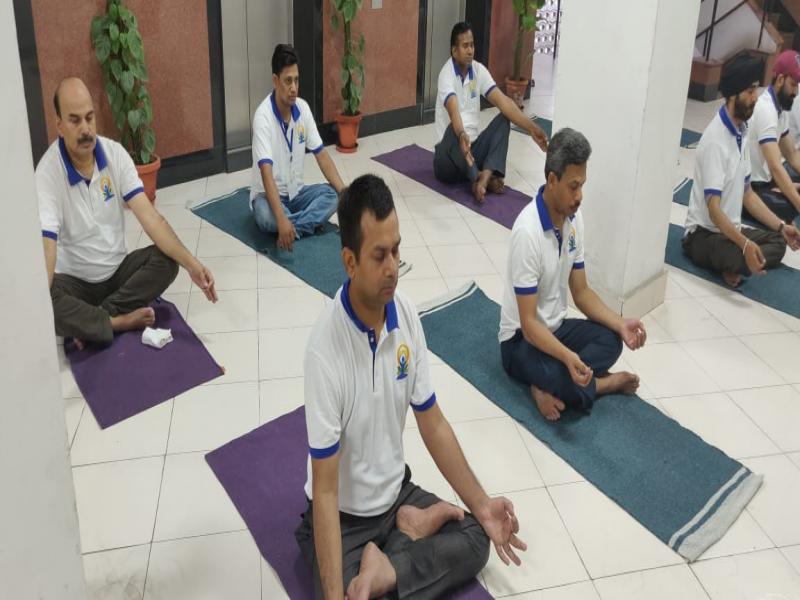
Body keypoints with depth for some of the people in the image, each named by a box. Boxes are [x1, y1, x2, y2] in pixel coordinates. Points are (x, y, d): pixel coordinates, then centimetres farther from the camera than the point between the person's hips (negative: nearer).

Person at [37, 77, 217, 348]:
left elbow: (148, 215, -15)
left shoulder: (115, 153, -9)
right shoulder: (47, 172, -21)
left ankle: (90, 322, -17)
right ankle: (120, 322, -14)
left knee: (166, 260, -22)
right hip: (74, 280, -4)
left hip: (117, 269, 5)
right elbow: (46, 247, -30)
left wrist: (191, 263, -28)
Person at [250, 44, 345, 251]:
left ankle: (291, 227, -27)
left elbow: (322, 156, 0)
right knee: (267, 216, -38)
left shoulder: (303, 108, -4)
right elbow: (266, 173, -33)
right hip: (268, 195, -6)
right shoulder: (263, 116, -23)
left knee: (332, 194, -20)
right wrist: (281, 219, -46)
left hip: (296, 192, 6)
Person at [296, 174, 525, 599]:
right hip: (345, 517, -6)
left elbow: (432, 424, 3)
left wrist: (481, 505, 1)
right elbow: (325, 490, -26)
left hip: (397, 493, 6)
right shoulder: (325, 349, -29)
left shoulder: (407, 316, -9)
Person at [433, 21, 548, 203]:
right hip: (448, 156, -6)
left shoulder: (479, 70, 3)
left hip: (472, 147, 7)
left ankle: (485, 175, -30)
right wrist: (462, 136, -55)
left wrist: (531, 127, -16)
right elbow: (454, 111, -34)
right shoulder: (447, 74, -16)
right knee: (453, 130, -36)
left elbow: (503, 101, -5)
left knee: (504, 119, -11)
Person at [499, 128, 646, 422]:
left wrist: (620, 324, -11)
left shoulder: (574, 220, -3)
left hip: (556, 327, 8)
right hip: (521, 339, -8)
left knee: (610, 339, -17)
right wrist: (569, 358, -42)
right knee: (571, 385, -32)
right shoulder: (528, 231, -28)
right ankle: (604, 383, -3)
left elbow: (581, 292, 5)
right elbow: (529, 323, -27)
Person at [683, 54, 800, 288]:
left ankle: (732, 264, -6)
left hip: (730, 229, 10)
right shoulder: (715, 139, -22)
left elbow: (747, 193, 12)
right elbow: (713, 209, -27)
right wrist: (745, 244, -39)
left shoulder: (742, 133, 6)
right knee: (746, 258, -33)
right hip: (703, 234, -10)